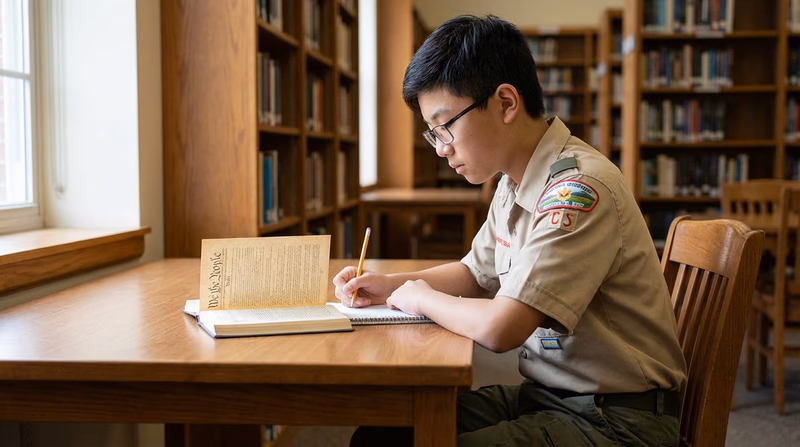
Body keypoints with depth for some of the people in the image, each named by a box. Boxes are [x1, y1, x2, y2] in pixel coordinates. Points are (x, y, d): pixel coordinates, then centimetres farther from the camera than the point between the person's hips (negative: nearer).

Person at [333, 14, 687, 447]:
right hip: (544, 395, 8)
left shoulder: (579, 190, -24)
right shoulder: (513, 184, 5)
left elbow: (499, 328, -30)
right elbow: (476, 273, 22)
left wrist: (421, 297, -10)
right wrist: (389, 285, 6)